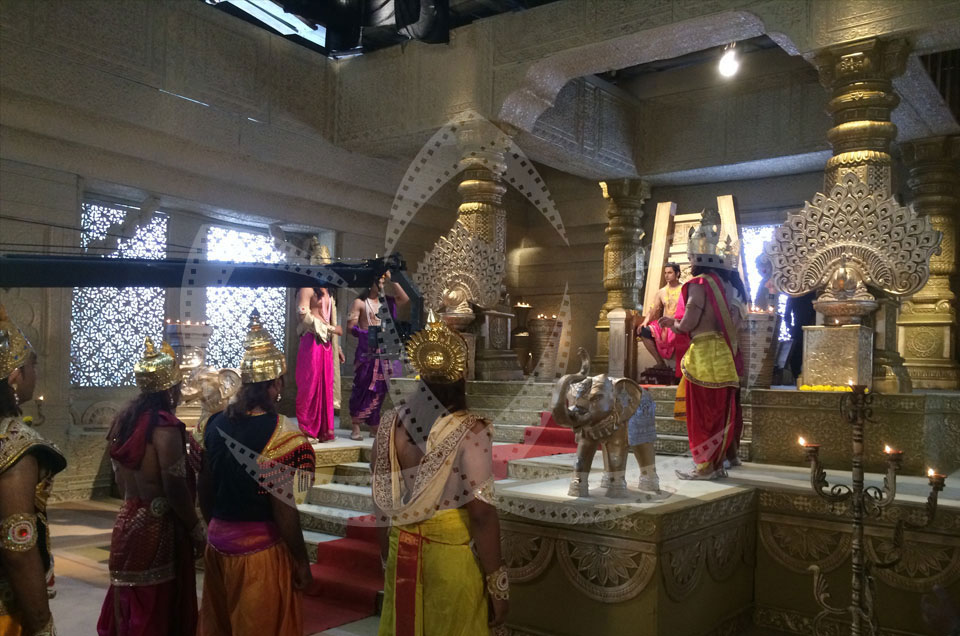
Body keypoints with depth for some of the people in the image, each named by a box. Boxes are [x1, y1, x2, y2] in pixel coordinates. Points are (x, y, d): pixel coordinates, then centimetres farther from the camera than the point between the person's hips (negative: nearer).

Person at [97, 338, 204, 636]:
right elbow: (175, 489, -20)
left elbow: (121, 480, 13)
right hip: (158, 528, -8)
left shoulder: (125, 420, 6)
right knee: (157, 610, 4)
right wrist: (197, 530, -10)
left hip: (127, 522, 8)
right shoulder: (164, 425, -19)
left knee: (130, 609, 19)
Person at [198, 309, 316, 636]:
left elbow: (205, 490, 9)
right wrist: (302, 561, -8)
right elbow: (284, 511, -19)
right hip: (260, 550, -6)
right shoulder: (281, 434, -20)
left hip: (217, 544, 6)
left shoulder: (216, 423, 0)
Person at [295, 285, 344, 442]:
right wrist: (332, 329, -10)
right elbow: (304, 317, -14)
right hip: (312, 342, -8)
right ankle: (307, 431, 3)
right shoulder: (307, 289, -5)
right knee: (310, 387, -4)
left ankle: (323, 430, 11)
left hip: (326, 344, 8)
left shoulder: (328, 293, 20)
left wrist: (337, 347, 19)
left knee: (325, 387, 6)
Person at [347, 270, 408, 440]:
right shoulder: (360, 302, -1)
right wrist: (368, 333, -12)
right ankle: (356, 428, -2)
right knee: (362, 388, -7)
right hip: (367, 352, -5)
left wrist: (391, 280, 0)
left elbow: (404, 299, -1)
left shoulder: (386, 300, 14)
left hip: (383, 353, 6)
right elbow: (351, 327, -7)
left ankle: (374, 427, 17)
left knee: (379, 389, 8)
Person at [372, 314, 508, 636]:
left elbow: (383, 507, 4)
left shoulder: (390, 428, -3)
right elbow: (481, 512, -20)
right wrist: (497, 584, -12)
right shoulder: (471, 431, -18)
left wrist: (387, 561, 16)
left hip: (401, 552, 5)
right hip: (454, 554, -4)